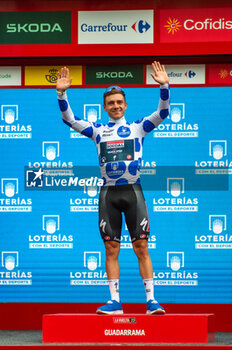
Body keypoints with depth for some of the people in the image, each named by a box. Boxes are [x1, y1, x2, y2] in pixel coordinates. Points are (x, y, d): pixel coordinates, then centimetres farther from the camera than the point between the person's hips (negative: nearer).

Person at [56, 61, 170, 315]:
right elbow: (69, 119, 9)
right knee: (111, 249, 2)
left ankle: (151, 300, -2)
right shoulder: (97, 130, 12)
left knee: (141, 247, -4)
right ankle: (115, 301, 5)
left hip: (133, 191, -2)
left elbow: (162, 113, -1)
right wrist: (61, 94, -5)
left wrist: (164, 87, -16)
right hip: (108, 193, 2)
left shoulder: (138, 127, 8)